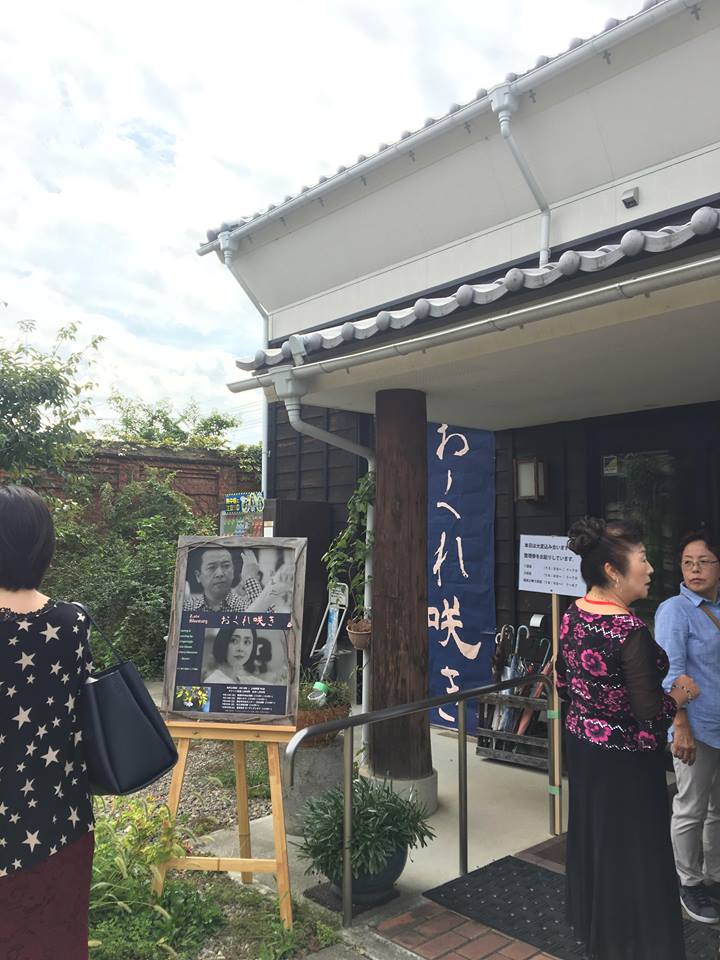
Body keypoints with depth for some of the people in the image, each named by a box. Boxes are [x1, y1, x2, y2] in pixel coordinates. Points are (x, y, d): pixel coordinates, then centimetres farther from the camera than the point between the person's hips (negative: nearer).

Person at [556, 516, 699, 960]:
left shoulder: (572, 615, -4)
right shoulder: (630, 630, -28)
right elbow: (650, 712, -24)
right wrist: (680, 693, -7)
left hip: (584, 745, 8)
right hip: (626, 758, -8)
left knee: (591, 837, 24)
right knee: (633, 851, 12)